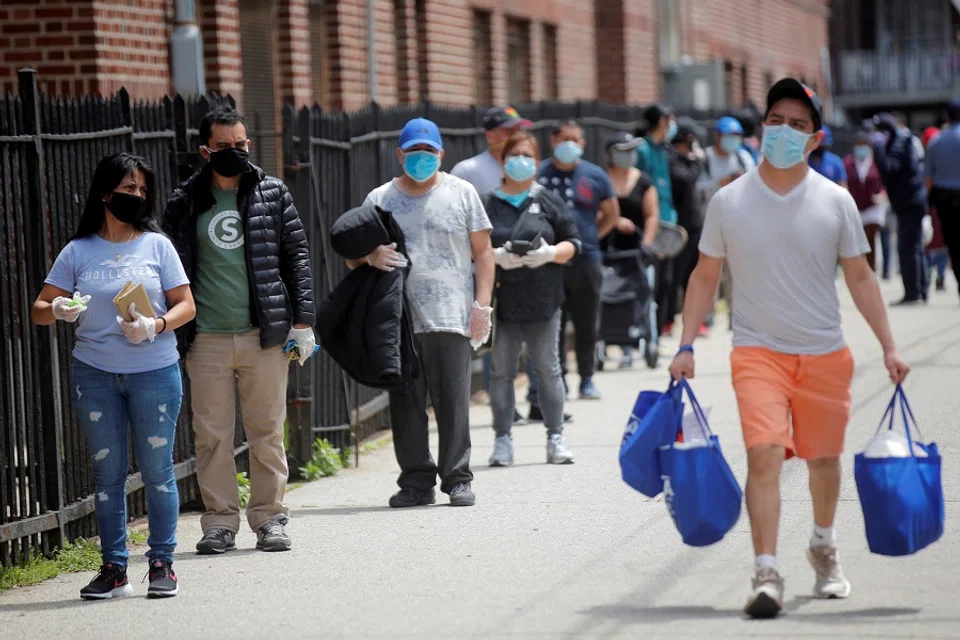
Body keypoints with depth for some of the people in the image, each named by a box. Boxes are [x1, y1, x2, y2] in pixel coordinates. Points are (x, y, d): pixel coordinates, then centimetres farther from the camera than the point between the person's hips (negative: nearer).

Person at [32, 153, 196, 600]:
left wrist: (157, 326, -17)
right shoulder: (78, 252, 5)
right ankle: (113, 568, 9)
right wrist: (58, 310, -19)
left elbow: (185, 306, 3)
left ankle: (162, 563, 8)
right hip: (95, 374, 1)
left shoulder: (156, 245, 4)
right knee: (107, 472, 4)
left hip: (154, 371, -1)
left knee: (157, 469, -1)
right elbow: (40, 308, 4)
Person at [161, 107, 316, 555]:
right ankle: (220, 520, 10)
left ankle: (270, 518, 12)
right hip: (207, 338, 0)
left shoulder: (273, 194, 7)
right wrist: (172, 332, 4)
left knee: (267, 433, 3)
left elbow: (297, 257, 7)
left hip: (265, 333, 0)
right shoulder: (185, 203, 7)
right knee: (212, 435, 2)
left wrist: (302, 320, 0)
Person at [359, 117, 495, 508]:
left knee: (453, 402, -4)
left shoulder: (461, 193, 10)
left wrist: (482, 303, -1)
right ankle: (417, 480, 10)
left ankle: (457, 478, 4)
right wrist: (370, 257, -10)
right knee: (406, 404, 3)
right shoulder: (380, 199, 12)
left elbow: (482, 251, 9)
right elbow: (352, 257, 14)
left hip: (451, 318, -2)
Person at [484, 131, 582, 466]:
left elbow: (572, 243, 7)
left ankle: (556, 438, 12)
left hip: (542, 301, 0)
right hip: (500, 301, 0)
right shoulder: (487, 204, 5)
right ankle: (502, 440, 8)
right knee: (501, 371, 3)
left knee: (548, 369, 5)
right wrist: (496, 256, -15)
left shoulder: (548, 201, 7)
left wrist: (551, 253, -13)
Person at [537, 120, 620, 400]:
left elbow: (612, 213, 17)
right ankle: (557, 378, 9)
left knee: (587, 324, 6)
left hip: (586, 259, 1)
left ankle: (587, 379, 14)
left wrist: (593, 235, 7)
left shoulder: (594, 176, 7)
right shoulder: (538, 174, 2)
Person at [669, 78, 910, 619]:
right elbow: (706, 276, 7)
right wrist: (687, 346, 1)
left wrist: (889, 346, 2)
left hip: (825, 352, 1)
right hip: (758, 350, -1)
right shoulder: (729, 201, 0)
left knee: (824, 457, 12)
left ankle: (824, 548, 38)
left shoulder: (835, 201, 1)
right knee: (764, 453, -17)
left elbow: (860, 276, 6)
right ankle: (767, 575, -19)